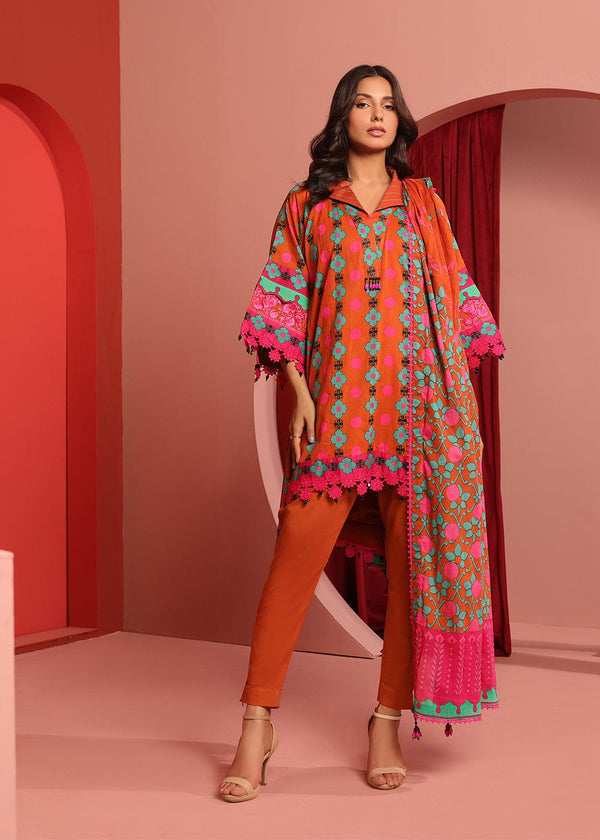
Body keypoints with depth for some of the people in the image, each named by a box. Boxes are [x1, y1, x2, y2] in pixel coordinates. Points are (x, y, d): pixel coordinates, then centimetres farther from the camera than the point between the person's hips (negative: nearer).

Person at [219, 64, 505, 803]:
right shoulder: (306, 205, 12)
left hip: (421, 405, 2)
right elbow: (283, 301, 6)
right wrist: (297, 391, -5)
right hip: (336, 404, -2)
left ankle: (388, 723, 11)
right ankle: (257, 726, -1)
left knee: (415, 559, 0)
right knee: (296, 554, -9)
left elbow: (456, 297, 14)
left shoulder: (423, 202, 16)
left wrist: (465, 392, 6)